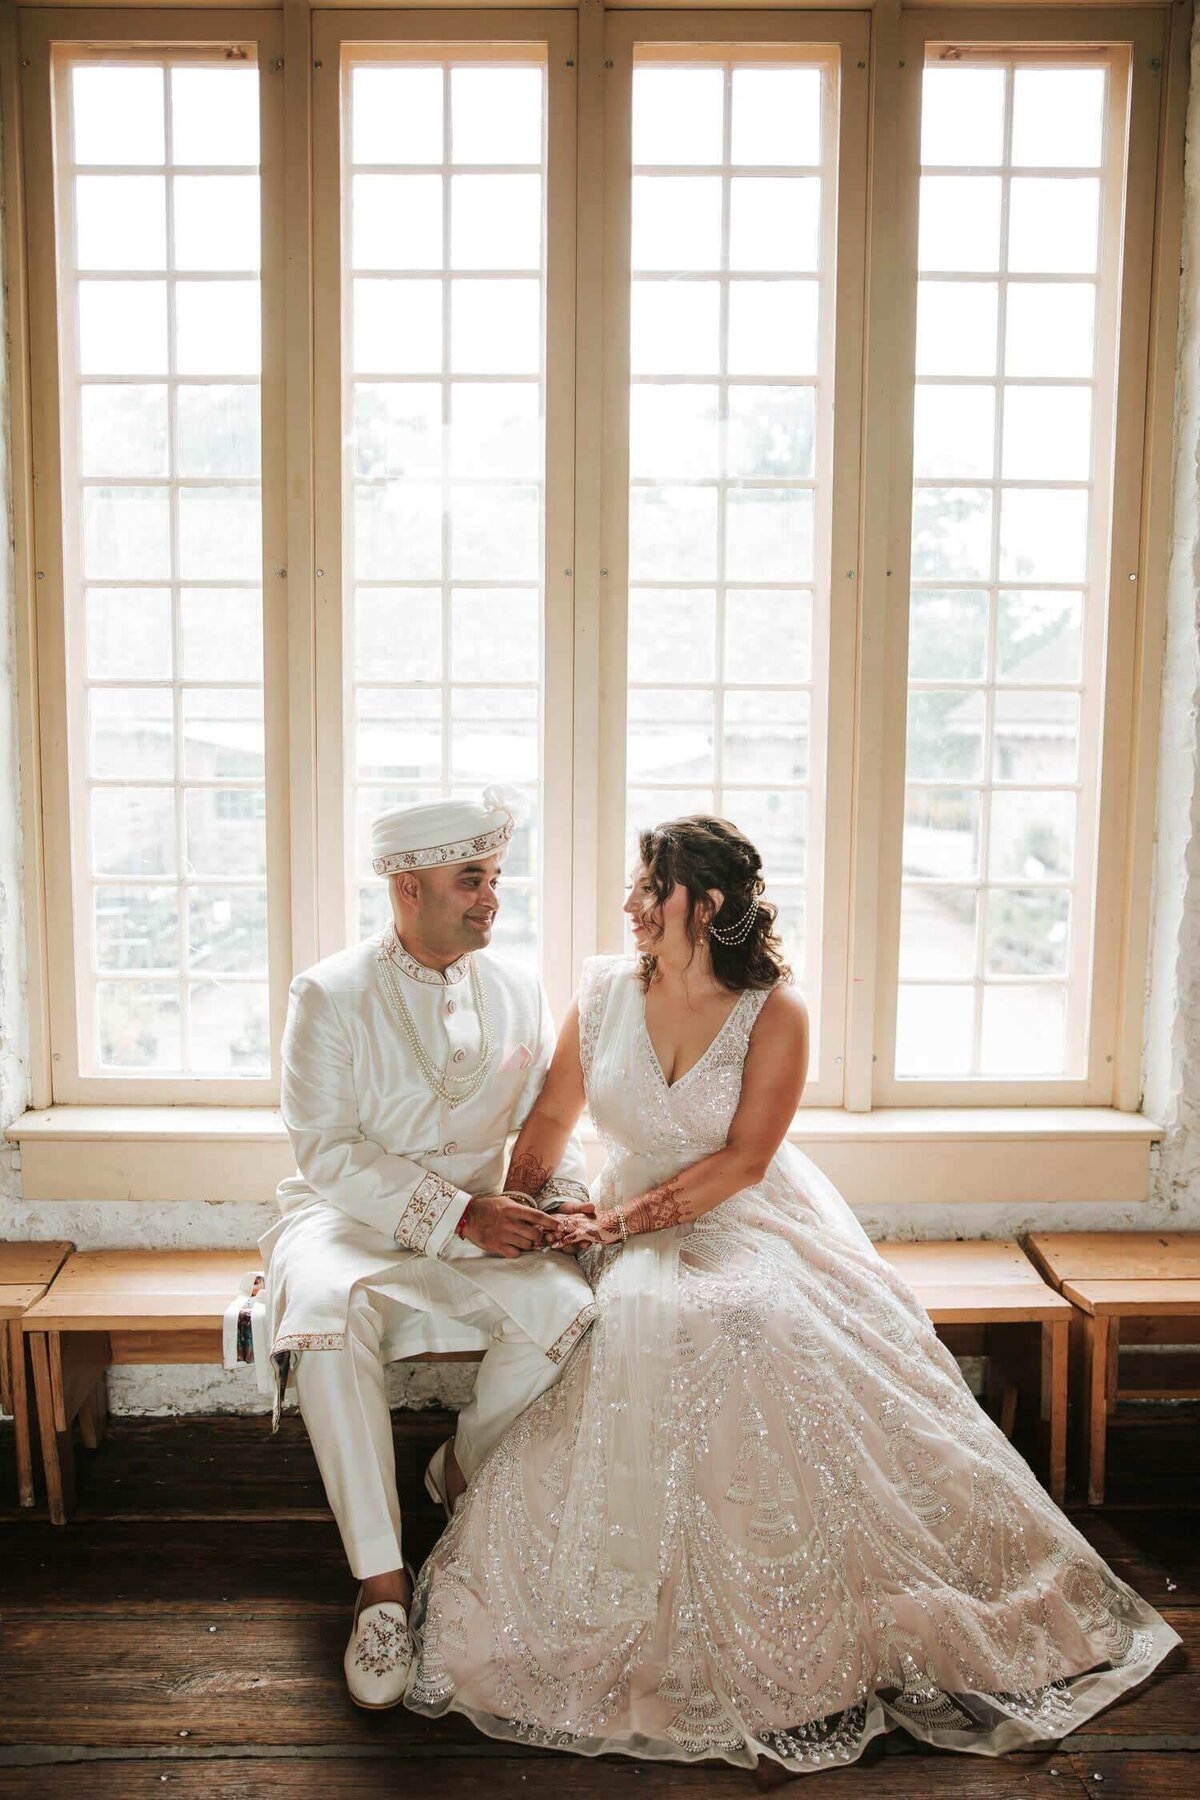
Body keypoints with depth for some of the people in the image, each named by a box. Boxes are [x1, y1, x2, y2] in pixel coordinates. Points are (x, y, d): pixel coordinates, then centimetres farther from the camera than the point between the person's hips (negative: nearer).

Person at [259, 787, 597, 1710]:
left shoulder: (518, 991, 5)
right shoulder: (330, 994, -7)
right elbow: (327, 1153, -13)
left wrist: (565, 1200, -11)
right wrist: (461, 1213, -21)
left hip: (479, 1230, 3)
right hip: (346, 1219, -3)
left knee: (566, 1305, -26)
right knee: (326, 1317, -35)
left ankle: (462, 1475, 4)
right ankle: (382, 1581, -20)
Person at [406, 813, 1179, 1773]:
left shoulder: (775, 1012, -9)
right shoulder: (606, 989, 1)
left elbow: (741, 1162, -12)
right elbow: (552, 1115, 9)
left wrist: (621, 1219, -18)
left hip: (752, 1224, -2)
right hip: (633, 1224, 2)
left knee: (760, 1326, -33)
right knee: (654, 1325, -31)